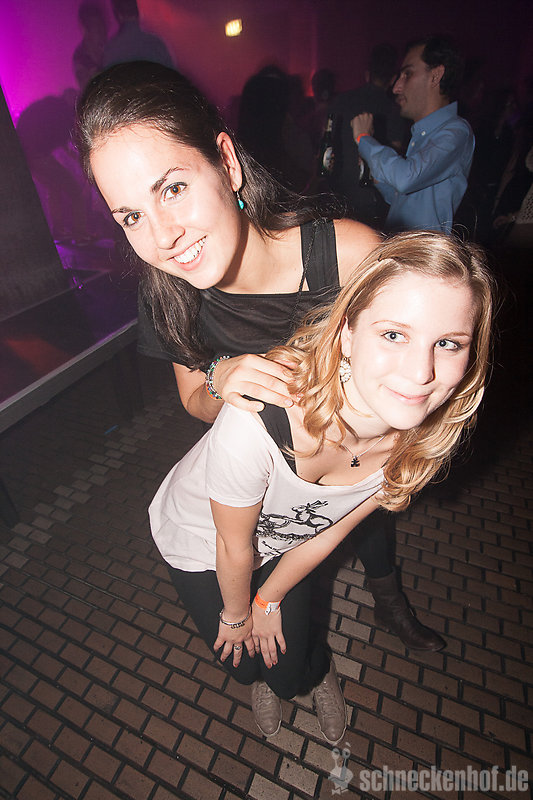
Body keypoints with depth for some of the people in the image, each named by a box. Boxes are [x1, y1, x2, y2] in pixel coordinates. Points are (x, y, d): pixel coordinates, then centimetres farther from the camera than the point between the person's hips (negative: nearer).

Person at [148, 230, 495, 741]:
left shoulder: (425, 436, -27)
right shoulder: (255, 422, -46)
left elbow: (330, 531, -13)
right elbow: (234, 548, -24)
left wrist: (267, 602, 1)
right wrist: (235, 616, -3)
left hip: (282, 543, 2)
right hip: (198, 540, -1)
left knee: (289, 667, 20)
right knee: (244, 661, 23)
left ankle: (316, 672, 61)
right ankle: (261, 678, 64)